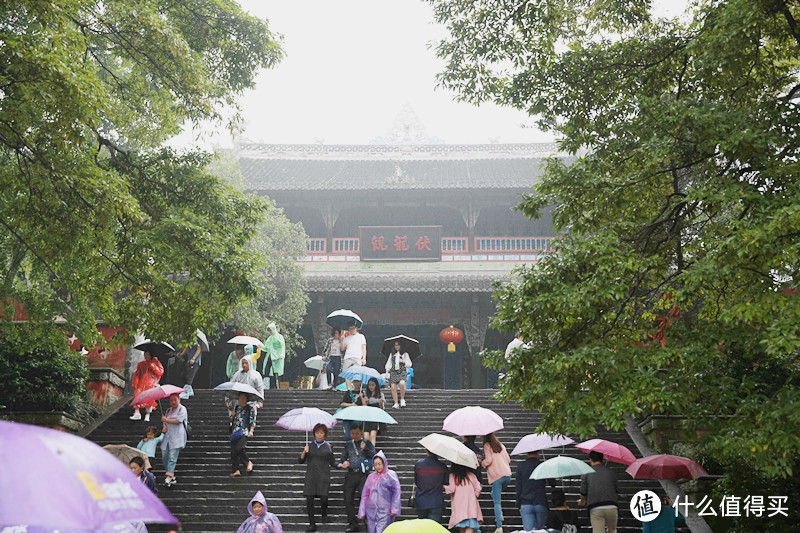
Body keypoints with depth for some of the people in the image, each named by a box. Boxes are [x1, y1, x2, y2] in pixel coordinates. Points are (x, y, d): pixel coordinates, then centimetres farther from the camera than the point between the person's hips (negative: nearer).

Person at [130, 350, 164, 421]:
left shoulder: (156, 362, 13)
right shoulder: (141, 364, 19)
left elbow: (161, 372, 5)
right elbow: (137, 374, 13)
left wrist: (153, 367, -7)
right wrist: (135, 383, 1)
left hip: (151, 383, -2)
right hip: (141, 383, 2)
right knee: (137, 394, -20)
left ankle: (147, 416, -5)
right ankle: (137, 413, -24)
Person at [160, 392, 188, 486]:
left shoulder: (182, 409, 0)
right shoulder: (168, 410, 21)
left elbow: (178, 420, -12)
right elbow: (165, 421, 19)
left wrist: (166, 420, -5)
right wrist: (165, 427, -4)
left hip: (177, 437, -7)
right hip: (167, 436, 7)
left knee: (172, 457, -13)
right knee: (164, 456, 1)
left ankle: (168, 476, -20)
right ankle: (172, 476, 12)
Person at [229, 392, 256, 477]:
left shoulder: (250, 409, 9)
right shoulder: (236, 408, 23)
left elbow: (252, 421, 2)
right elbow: (231, 420, 27)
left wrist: (251, 431, -13)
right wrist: (232, 415, 5)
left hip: (244, 432, -5)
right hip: (235, 432, 5)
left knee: (240, 448, -25)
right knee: (233, 451, -6)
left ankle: (249, 462, -5)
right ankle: (235, 470, -5)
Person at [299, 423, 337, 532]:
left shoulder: (328, 446, 9)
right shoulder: (309, 445, 11)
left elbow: (333, 463, 10)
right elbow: (300, 461, 9)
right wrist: (304, 452, -8)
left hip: (324, 475, -1)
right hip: (311, 475, 1)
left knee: (323, 498, -14)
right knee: (309, 499, -8)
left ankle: (324, 514, 19)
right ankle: (312, 524, 3)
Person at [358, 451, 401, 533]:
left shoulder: (391, 475, 0)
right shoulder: (371, 477, 12)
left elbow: (396, 492, -4)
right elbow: (365, 495, 14)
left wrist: (394, 509, -12)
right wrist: (362, 511, 11)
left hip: (385, 512, -4)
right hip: (371, 512, 4)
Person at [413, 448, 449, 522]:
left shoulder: (418, 464, -3)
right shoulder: (442, 466, -5)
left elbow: (416, 483, 7)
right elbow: (446, 483, 2)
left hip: (421, 503, 2)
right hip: (436, 503, -2)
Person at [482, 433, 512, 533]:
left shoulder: (487, 446, 0)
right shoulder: (500, 445, 18)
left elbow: (488, 460, -12)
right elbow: (508, 460, 18)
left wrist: (482, 463, 7)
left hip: (496, 476, -6)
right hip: (507, 475, 6)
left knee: (497, 502, -6)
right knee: (494, 494, 26)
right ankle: (500, 514, 7)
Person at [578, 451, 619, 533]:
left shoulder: (586, 473, 6)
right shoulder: (611, 472, 12)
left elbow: (583, 494, 6)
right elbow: (616, 491, 16)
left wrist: (582, 502, 28)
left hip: (595, 509, -2)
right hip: (611, 507, 2)